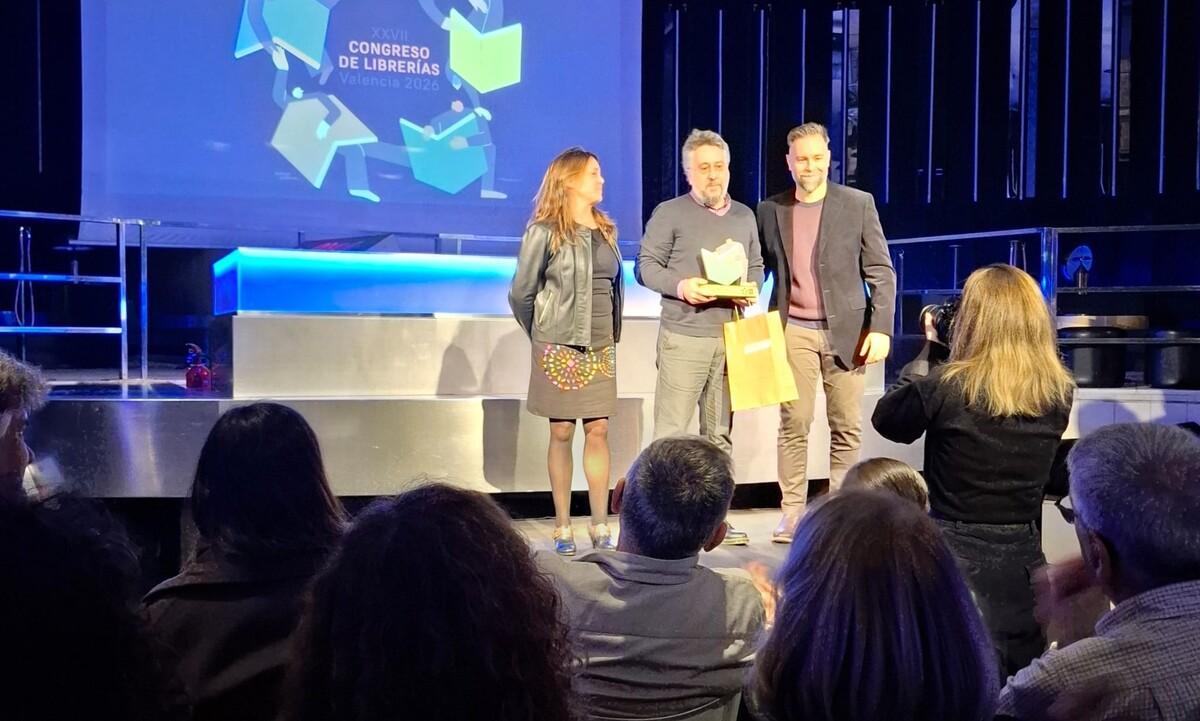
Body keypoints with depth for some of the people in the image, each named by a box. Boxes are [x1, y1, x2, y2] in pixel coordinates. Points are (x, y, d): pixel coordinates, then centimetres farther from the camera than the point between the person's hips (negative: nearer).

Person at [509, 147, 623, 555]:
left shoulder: (606, 229, 11)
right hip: (560, 348, -4)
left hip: (601, 347, 5)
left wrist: (612, 334, 9)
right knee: (562, 433, 2)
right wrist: (542, 337, 7)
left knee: (598, 431, 4)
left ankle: (600, 526, 10)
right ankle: (562, 526, 11)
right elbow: (521, 294, -2)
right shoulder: (545, 231, -6)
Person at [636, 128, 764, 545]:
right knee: (670, 430, -6)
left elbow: (756, 266, 20)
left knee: (720, 432, 8)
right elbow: (646, 266, -2)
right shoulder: (669, 213, 0)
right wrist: (680, 286, -19)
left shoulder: (744, 216, 16)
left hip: (730, 338, 5)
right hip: (683, 336, -5)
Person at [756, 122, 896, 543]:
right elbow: (761, 267, 14)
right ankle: (792, 512, 8)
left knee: (847, 427, 3)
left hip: (845, 330, -1)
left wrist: (881, 328, -7)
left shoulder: (858, 204, 2)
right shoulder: (770, 210, 7)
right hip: (793, 331, 1)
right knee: (793, 423, 0)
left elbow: (880, 271, 1)